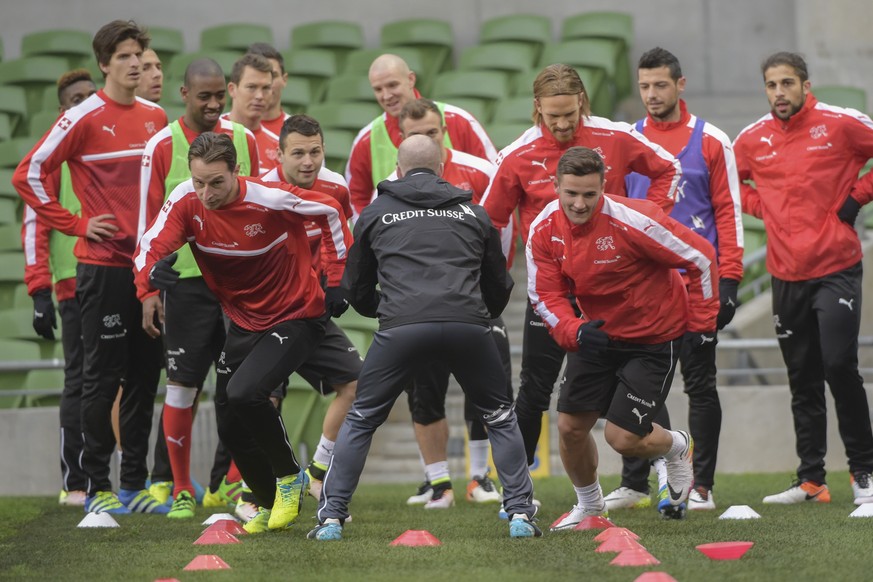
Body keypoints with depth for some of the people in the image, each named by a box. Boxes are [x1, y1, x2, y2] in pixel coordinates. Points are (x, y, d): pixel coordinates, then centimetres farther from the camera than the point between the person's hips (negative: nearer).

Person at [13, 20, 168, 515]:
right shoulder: (86, 118, -8)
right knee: (103, 377, -1)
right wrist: (75, 224, -9)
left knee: (145, 375, 8)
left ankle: (135, 484, 15)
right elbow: (29, 175, -8)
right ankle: (98, 487, 5)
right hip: (104, 265, -6)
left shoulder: (156, 117, 9)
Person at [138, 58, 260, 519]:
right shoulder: (162, 146, -1)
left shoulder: (243, 139, 8)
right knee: (182, 385, -1)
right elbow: (149, 221, 0)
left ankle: (229, 481, 10)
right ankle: (179, 488, 8)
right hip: (185, 278, -3)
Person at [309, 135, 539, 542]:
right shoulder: (473, 213, 23)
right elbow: (500, 290, 30)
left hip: (402, 326, -1)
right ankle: (521, 513, 10)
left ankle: (331, 518, 5)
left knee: (360, 421, 14)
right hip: (468, 325, 1)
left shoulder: (375, 213, 20)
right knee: (500, 418, 20)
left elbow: (356, 291, 27)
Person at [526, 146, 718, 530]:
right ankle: (589, 505, 32)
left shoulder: (631, 221, -29)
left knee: (623, 437, -9)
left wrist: (701, 323, -13)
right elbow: (544, 295, -5)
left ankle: (677, 447, 26)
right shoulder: (544, 230, -12)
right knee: (570, 426, 3)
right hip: (597, 335, 5)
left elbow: (702, 257, -20)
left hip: (654, 339, -5)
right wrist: (574, 331, -26)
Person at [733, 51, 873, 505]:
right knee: (803, 381, 9)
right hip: (786, 275, 4)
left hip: (836, 268, -4)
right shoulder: (753, 139, 6)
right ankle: (811, 480, 15)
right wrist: (760, 207, 6)